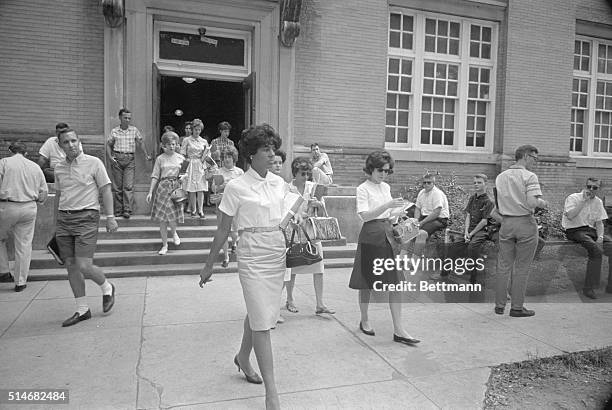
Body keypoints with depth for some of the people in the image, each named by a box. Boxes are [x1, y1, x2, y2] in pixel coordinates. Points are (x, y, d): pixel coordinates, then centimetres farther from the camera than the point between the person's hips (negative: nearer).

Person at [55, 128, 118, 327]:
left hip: (86, 217, -5)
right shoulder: (59, 168, 12)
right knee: (71, 265, 6)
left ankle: (107, 288, 19)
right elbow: (59, 196, 20)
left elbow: (106, 190, -3)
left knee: (83, 265, -12)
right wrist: (57, 222, 20)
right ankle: (82, 310, 17)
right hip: (64, 219, 6)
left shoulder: (93, 163, -3)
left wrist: (110, 217, -9)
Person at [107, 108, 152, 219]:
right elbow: (108, 144, 12)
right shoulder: (114, 131, 8)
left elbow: (141, 142, 13)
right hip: (117, 159, 1)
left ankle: (127, 210, -10)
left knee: (129, 186, -10)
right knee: (117, 186, 3)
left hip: (130, 160, 0)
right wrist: (110, 157, -3)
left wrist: (146, 155, 1)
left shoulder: (134, 130, 9)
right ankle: (118, 210, 10)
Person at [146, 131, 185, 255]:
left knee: (172, 216, -10)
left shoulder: (181, 158, 6)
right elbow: (155, 176, 3)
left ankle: (174, 232, 26)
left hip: (176, 188, 0)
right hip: (163, 187, 0)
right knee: (162, 218, 2)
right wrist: (150, 192, -4)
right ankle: (165, 245, 13)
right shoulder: (160, 159, 4)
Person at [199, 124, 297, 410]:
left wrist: (302, 216, -9)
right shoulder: (236, 187, -8)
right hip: (252, 257, -5)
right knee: (262, 322, -5)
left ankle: (243, 357, 45)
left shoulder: (279, 183, 7)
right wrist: (209, 265, 3)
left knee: (258, 314, 18)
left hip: (278, 254, 6)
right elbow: (223, 229, -2)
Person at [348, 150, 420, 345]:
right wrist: (388, 205, -26)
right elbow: (365, 215, -18)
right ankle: (364, 321, 28)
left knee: (396, 282, -1)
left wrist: (400, 210, 4)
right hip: (371, 236, -6)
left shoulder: (386, 187, 14)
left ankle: (398, 330, 2)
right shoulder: (363, 189, -6)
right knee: (367, 283, 7)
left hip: (389, 234, 6)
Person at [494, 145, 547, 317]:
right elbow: (532, 203, -19)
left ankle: (500, 305, 18)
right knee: (521, 268, 5)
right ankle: (517, 307, 11)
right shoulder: (529, 176, -10)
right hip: (525, 223, -5)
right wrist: (542, 203, 0)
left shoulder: (500, 177, 8)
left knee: (503, 266, 11)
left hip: (506, 223, 5)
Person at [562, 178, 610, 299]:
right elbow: (570, 216, -20)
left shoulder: (598, 202, 14)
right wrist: (583, 200, -18)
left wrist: (600, 237, -5)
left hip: (591, 230, 7)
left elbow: (599, 222, 13)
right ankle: (589, 287, -23)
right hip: (574, 230, -6)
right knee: (596, 250, -29)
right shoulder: (573, 198, -4)